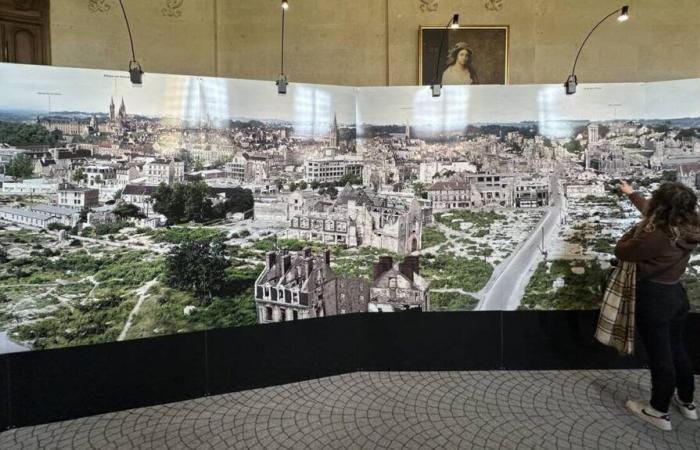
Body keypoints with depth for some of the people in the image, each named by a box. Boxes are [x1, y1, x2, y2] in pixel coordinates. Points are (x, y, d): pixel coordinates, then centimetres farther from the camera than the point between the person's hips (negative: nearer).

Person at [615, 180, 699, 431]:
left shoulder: (655, 236, -30)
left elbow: (621, 252, -15)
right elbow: (650, 211, 14)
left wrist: (638, 228, -4)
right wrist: (632, 194, 27)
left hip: (653, 298, -8)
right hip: (677, 293, 8)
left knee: (659, 356, 6)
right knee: (676, 349, 24)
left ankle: (659, 412, 23)